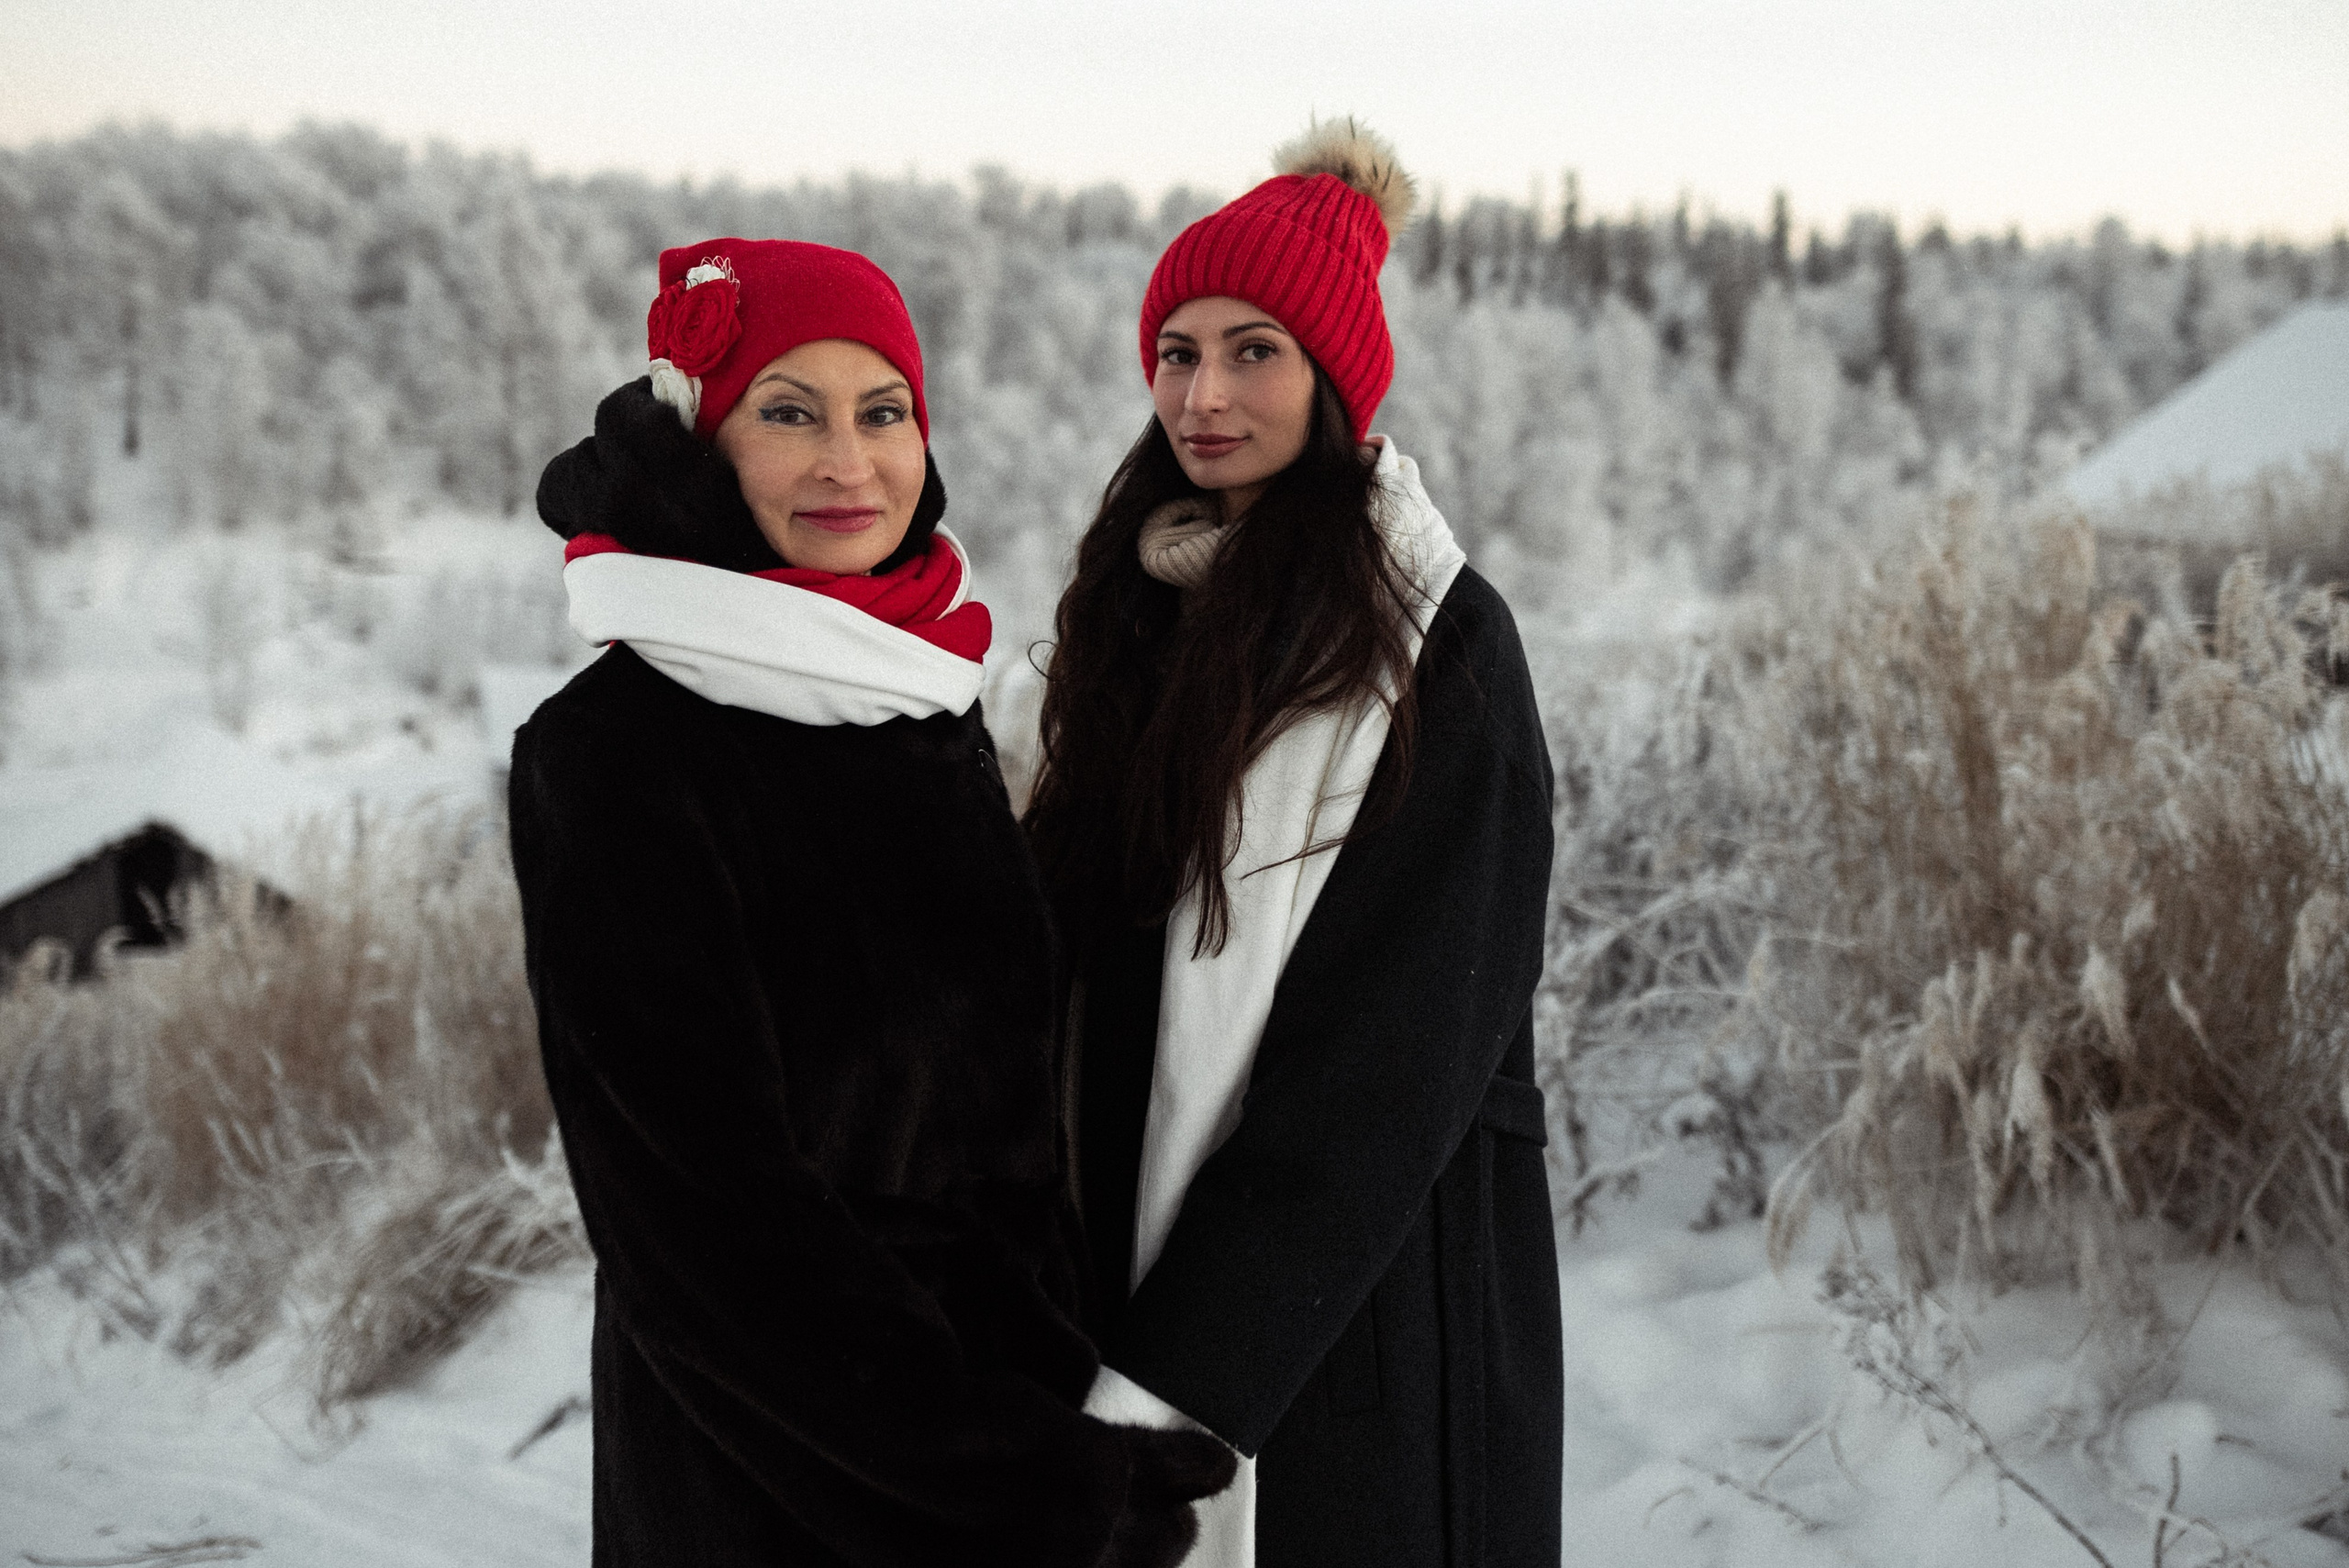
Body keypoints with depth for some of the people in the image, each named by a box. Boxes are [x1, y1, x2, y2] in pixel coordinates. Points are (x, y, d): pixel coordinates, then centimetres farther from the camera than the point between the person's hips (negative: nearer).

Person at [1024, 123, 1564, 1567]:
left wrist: (1164, 1378, -22)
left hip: (1378, 1276, -6)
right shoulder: (1153, 607, 7)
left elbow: (1382, 1062, -18)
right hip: (1146, 1242, 6)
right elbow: (1072, 932, 11)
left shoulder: (1437, 645, -13)